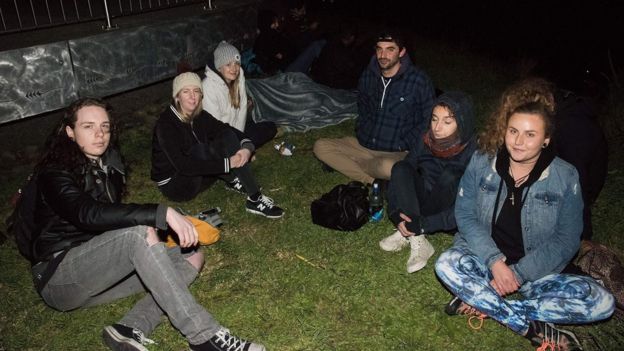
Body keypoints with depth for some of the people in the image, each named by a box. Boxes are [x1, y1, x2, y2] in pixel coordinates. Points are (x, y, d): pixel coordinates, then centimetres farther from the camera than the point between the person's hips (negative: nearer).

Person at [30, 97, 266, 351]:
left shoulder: (110, 164, 10)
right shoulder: (54, 173, -14)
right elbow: (89, 214, -33)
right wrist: (163, 213, -41)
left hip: (101, 270, 8)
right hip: (59, 277, -7)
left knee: (192, 256, -6)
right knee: (140, 233, -34)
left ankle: (131, 329, -26)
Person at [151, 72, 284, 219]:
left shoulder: (199, 115, -2)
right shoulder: (166, 124, -23)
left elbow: (228, 130, -4)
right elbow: (182, 165, -31)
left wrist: (247, 146, -27)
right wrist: (227, 163, -33)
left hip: (198, 174, 6)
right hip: (174, 185, -6)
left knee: (227, 137, -8)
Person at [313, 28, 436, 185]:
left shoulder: (418, 80, -9)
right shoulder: (368, 76, 6)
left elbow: (429, 120, -4)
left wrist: (403, 146, -9)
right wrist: (360, 134, 6)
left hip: (396, 153, -5)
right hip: (364, 145, 6)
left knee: (388, 167, -41)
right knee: (320, 146, -13)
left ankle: (347, 164, -10)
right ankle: (373, 182, -20)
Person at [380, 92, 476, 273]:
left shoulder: (473, 153, -21)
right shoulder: (427, 141, -8)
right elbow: (399, 176, -8)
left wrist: (423, 224, -30)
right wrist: (397, 215, -23)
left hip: (451, 220, -4)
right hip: (421, 206, 4)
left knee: (450, 175, -33)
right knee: (401, 168, -23)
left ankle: (408, 234, -26)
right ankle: (417, 241, -29)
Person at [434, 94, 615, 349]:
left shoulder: (565, 177, -7)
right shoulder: (481, 162, -5)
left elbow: (566, 240, -7)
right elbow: (465, 215, -6)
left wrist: (519, 273, -17)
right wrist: (494, 261, -20)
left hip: (537, 270, 1)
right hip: (483, 258, 0)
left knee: (601, 302, -22)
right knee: (447, 264, -31)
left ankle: (481, 303, -22)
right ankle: (536, 328, -22)